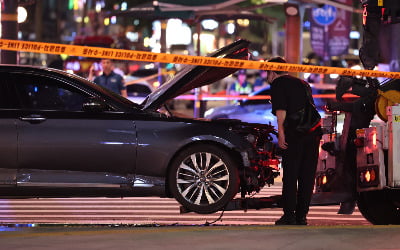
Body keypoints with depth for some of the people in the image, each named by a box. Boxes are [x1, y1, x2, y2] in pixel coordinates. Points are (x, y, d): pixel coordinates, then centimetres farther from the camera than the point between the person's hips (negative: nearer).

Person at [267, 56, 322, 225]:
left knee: (290, 175, -1)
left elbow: (281, 109, -10)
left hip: (295, 134, -6)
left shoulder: (278, 84, 3)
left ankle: (289, 216, -3)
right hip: (314, 132, 6)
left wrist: (281, 132, -12)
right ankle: (301, 216, 10)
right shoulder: (303, 84, 25)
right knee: (307, 176, 8)